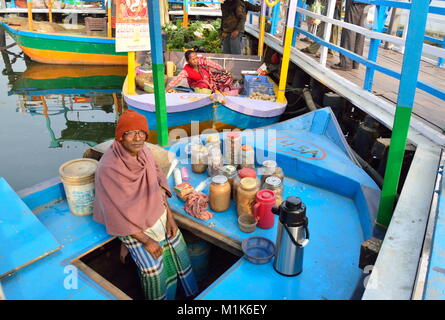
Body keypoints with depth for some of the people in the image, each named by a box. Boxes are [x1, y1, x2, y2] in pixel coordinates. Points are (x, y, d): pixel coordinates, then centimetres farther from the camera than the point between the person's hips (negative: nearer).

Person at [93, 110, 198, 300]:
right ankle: (159, 297, 25)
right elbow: (117, 214, -22)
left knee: (178, 248, 9)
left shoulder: (143, 151, -11)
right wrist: (146, 241, -17)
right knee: (152, 268, -6)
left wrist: (169, 216, -3)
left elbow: (158, 184, 2)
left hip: (158, 214, 5)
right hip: (132, 225, -5)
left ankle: (189, 292, 35)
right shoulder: (108, 168, -28)